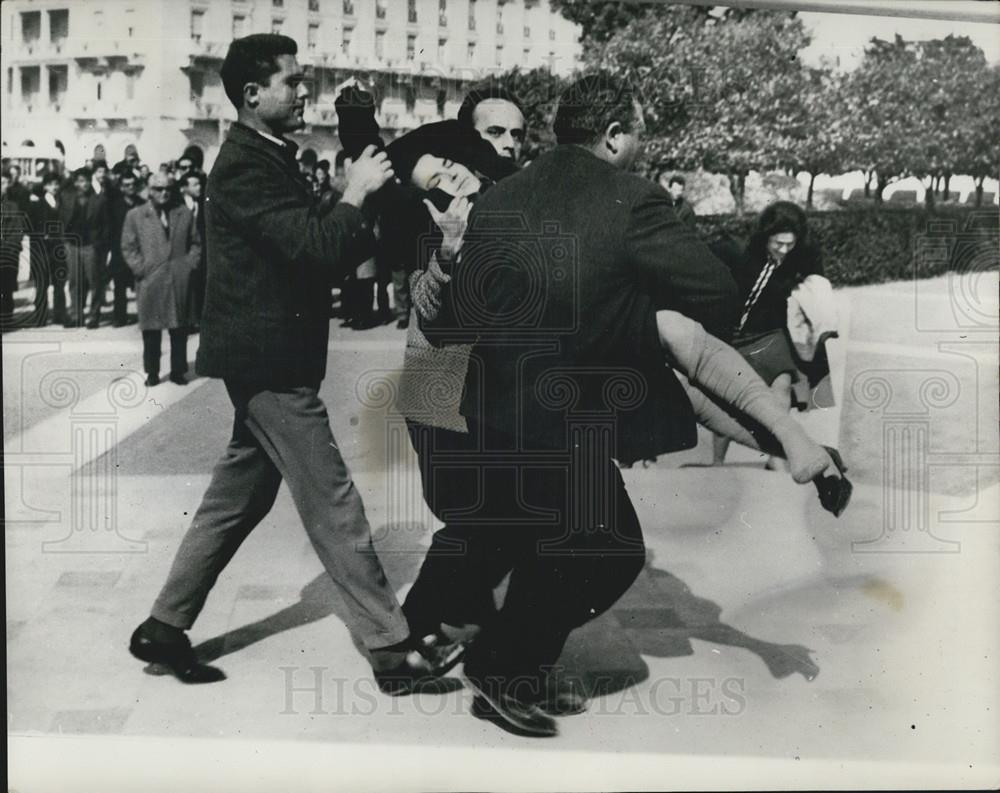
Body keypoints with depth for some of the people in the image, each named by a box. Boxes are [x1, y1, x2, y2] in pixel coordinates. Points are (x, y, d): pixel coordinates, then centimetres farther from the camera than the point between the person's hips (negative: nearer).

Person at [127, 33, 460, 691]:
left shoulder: (268, 159, 16)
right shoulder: (247, 165, -16)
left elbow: (317, 254, 16)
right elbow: (315, 248, -26)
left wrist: (370, 224, 3)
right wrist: (356, 193, -13)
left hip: (266, 358, 10)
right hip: (269, 359, -10)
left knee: (236, 499, 15)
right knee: (333, 505, -6)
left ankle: (165, 627, 25)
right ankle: (393, 649, 1)